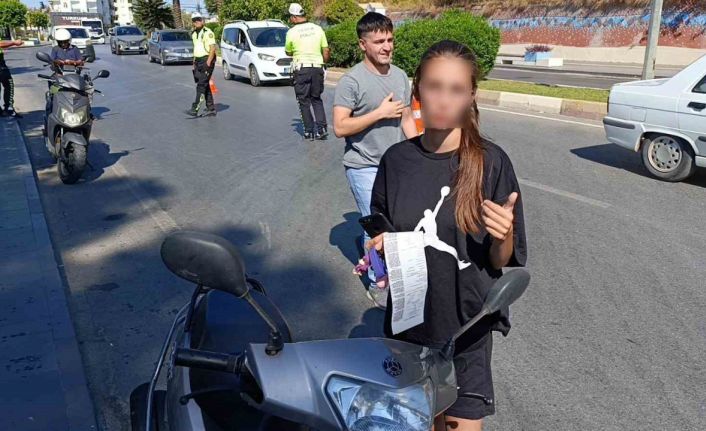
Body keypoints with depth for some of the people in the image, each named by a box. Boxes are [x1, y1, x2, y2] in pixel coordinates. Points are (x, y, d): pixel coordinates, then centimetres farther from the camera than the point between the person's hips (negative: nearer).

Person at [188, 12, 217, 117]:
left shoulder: (208, 32, -9)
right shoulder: (194, 34, 17)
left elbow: (213, 48, -15)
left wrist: (208, 62, -22)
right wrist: (194, 62, 16)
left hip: (206, 60, -9)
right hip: (198, 61, 9)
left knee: (201, 85, -12)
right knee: (205, 86, 9)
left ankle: (195, 108, -15)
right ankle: (211, 109, 14)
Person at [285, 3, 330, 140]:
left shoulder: (292, 32, -6)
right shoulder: (318, 29, 1)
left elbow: (288, 53, 7)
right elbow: (326, 51, 4)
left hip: (301, 69, -3)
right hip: (317, 67, 3)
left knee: (304, 101, 8)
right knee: (316, 99, 16)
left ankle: (309, 131, 6)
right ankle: (322, 128, 4)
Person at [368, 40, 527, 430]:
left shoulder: (491, 162, -13)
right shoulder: (396, 160, -5)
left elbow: (501, 261, -8)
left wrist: (502, 236, -28)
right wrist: (380, 249, -12)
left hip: (466, 326, -2)